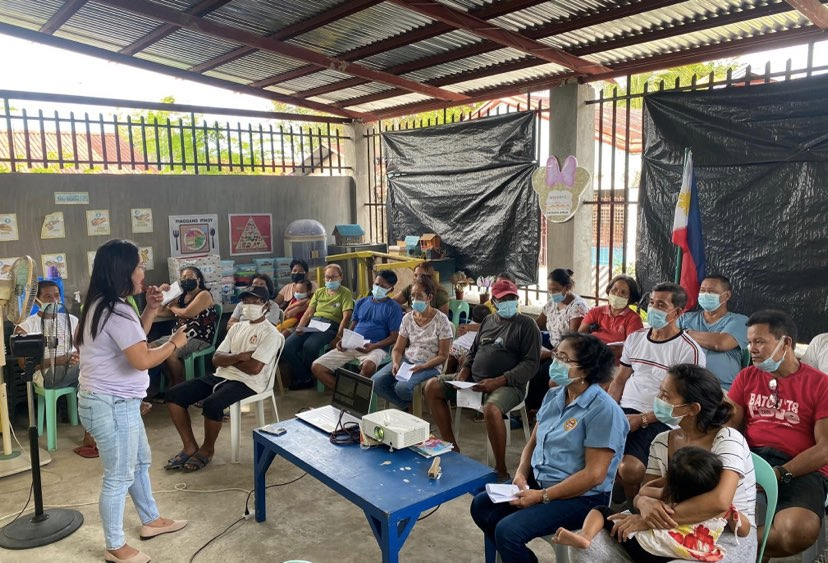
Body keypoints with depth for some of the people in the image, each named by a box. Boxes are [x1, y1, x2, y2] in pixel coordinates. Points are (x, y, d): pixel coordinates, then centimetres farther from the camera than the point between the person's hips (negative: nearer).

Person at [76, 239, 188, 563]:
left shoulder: (104, 306, 10)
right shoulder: (116, 311, -23)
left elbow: (132, 342, 18)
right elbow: (142, 360, -27)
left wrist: (150, 311, 7)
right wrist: (174, 343, -11)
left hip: (113, 401, 11)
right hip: (111, 405, -11)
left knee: (140, 461, 23)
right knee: (119, 477, 4)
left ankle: (151, 521, 40)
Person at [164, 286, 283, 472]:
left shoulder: (270, 333, -8)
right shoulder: (237, 327, 15)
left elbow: (254, 368, -18)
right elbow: (216, 359, 8)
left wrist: (229, 359, -1)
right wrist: (239, 356, -11)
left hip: (247, 383, -8)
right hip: (221, 376, 8)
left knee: (211, 404, -34)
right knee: (174, 395, -5)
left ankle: (207, 449, -4)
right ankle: (190, 447, 5)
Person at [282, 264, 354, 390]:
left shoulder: (345, 293, 5)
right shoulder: (319, 292, 23)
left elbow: (346, 317, -6)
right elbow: (309, 312, 15)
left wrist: (338, 338, -17)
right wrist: (300, 326, -4)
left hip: (330, 326, -5)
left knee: (309, 345, -34)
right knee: (287, 345, -19)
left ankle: (304, 376, -4)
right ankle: (305, 378, -5)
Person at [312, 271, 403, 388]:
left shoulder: (393, 307, 3)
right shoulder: (361, 302, 18)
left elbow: (394, 336, -3)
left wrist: (373, 346, -19)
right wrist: (343, 340, -1)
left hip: (376, 348, -5)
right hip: (350, 346, 5)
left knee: (368, 366, -41)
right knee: (316, 367, -12)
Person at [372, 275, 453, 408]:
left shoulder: (441, 320, -8)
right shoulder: (408, 318, 5)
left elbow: (443, 356, -7)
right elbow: (398, 349, 7)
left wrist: (422, 367, -22)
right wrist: (395, 363, -15)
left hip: (429, 366, -5)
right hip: (406, 360, 5)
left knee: (402, 387, -32)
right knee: (376, 382, -18)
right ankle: (408, 406, 3)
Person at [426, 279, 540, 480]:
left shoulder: (526, 325, -3)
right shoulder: (488, 320, 16)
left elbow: (531, 364, -11)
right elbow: (473, 350, 23)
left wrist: (498, 381, -22)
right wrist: (464, 371, 1)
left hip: (508, 385, -7)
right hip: (474, 379, 7)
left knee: (491, 409, -38)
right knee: (432, 387, -2)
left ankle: (501, 470, -18)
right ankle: (452, 447, 5)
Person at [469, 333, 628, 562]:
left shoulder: (603, 410, -20)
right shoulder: (553, 396, 5)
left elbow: (594, 474, -22)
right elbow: (533, 443, 13)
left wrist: (542, 497, -20)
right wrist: (521, 474, -6)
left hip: (580, 497, -8)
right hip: (538, 480, 8)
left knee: (507, 531, -22)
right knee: (481, 506, 3)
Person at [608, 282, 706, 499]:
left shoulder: (689, 350, -5)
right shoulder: (635, 338, 14)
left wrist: (642, 419, -15)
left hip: (658, 420, -5)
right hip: (624, 410, 6)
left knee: (629, 468, -29)